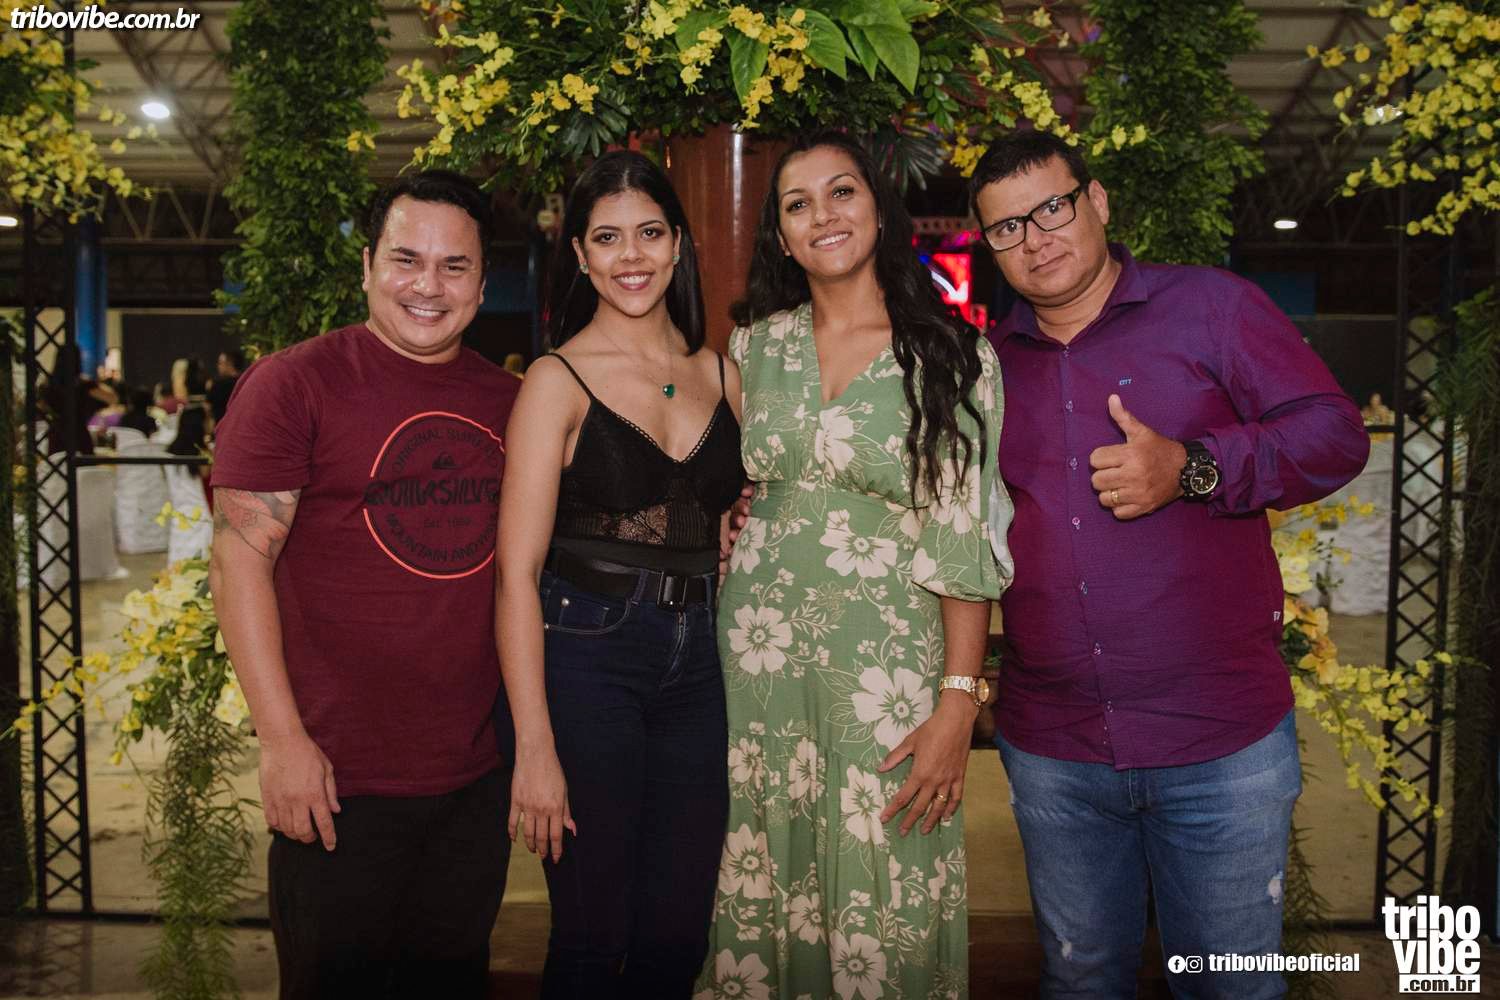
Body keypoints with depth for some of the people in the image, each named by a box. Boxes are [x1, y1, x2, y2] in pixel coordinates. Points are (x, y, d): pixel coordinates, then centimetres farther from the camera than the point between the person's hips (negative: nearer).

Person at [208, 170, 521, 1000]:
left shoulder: (508, 401, 6)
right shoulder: (293, 384, -8)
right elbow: (239, 559, -11)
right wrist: (282, 740, -15)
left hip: (477, 776, 5)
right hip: (341, 780, -4)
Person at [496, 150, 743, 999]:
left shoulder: (721, 373, 8)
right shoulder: (560, 380, -6)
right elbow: (518, 571, -11)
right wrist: (535, 747, -15)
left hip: (697, 665, 5)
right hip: (586, 659, -4)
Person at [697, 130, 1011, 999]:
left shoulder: (954, 357, -3)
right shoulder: (753, 346, 7)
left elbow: (965, 542, -6)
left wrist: (960, 701, -11)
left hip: (889, 662, -3)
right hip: (758, 656, 3)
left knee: (884, 906, 4)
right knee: (763, 886, 12)